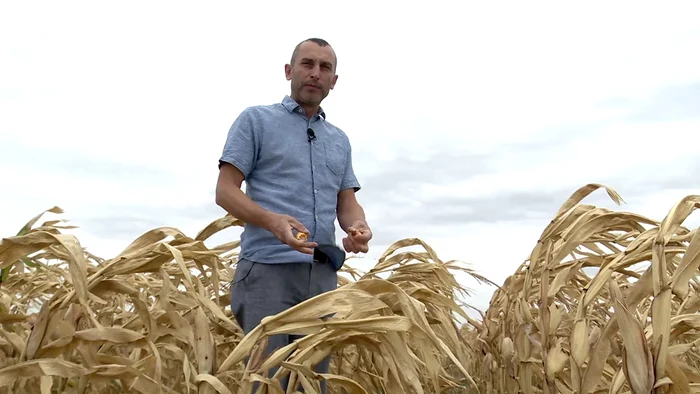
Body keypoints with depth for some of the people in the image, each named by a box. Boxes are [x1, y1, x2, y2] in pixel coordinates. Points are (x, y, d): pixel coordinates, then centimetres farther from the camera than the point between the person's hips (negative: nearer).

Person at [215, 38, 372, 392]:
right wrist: (274, 221, -21)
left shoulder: (340, 140, 21)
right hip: (268, 269, -5)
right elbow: (225, 191, -2)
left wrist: (360, 226, -9)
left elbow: (347, 203, 16)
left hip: (322, 275, 5)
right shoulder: (256, 119, 5)